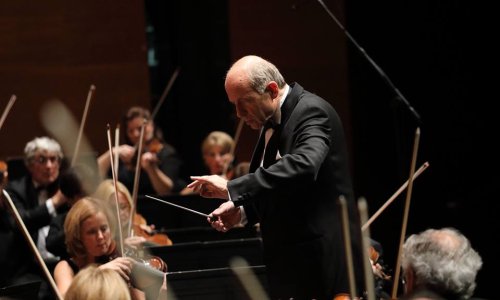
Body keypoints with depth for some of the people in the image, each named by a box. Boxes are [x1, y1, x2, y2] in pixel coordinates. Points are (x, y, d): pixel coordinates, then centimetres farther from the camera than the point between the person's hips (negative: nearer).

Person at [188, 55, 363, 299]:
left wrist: (232, 188, -32)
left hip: (322, 260, -9)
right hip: (290, 266, 9)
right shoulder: (272, 122, 14)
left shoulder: (312, 112, -14)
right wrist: (242, 210, 4)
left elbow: (302, 167, -34)